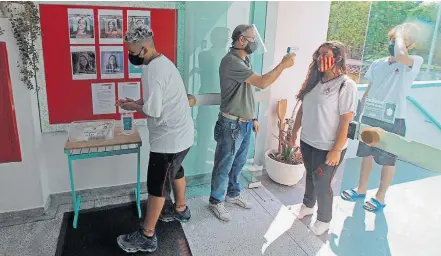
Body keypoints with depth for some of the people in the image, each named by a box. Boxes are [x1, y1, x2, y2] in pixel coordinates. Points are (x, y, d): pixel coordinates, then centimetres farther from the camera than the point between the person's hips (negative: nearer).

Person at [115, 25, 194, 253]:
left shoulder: (153, 70, -22)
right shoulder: (162, 62, 10)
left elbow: (153, 111, -25)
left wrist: (132, 106, -7)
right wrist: (137, 102, 7)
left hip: (170, 138, -10)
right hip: (180, 133, 10)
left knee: (156, 184, 0)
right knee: (175, 171, 26)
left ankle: (146, 237, 14)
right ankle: (180, 210, 46)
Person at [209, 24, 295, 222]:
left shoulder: (244, 60, 11)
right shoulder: (231, 61, -21)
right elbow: (262, 83, -27)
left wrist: (253, 118, 17)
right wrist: (283, 65, -17)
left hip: (245, 123, 9)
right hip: (231, 125, -9)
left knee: (238, 163, 20)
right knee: (224, 166, 5)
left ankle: (233, 194, 38)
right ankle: (216, 202, 22)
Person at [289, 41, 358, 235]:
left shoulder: (346, 85, -17)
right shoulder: (314, 80, 4)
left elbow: (345, 121, -18)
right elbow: (302, 109, 11)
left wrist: (336, 150, -19)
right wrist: (294, 132, 12)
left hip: (327, 147, -6)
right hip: (307, 142, 6)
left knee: (322, 183, 8)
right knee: (310, 176, 24)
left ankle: (324, 220, 32)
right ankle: (308, 205, 48)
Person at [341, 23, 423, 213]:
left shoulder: (415, 62, -9)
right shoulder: (377, 64, 6)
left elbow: (400, 55, -34)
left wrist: (400, 34, -16)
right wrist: (358, 115, 10)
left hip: (393, 121, -5)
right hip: (370, 118, 5)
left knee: (387, 160, 8)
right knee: (366, 153, 16)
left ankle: (380, 197, 26)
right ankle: (362, 189, 35)